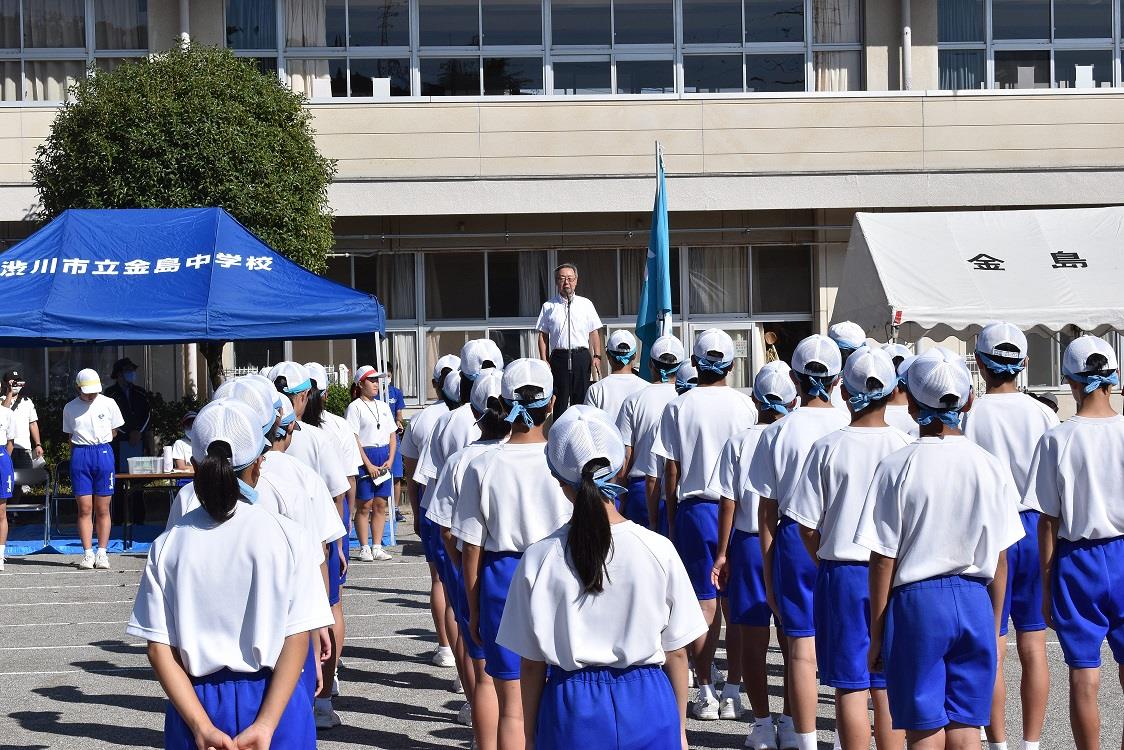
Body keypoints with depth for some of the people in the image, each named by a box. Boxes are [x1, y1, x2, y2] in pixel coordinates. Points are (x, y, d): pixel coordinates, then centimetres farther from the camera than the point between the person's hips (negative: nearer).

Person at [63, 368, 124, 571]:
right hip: (80, 455, 0)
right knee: (84, 508, -3)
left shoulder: (108, 403, 4)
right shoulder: (70, 408, 7)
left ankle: (102, 552, 6)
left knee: (102, 509, 1)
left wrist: (99, 444, 5)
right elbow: (70, 435, 15)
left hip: (103, 453, 0)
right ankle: (87, 554, 0)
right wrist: (83, 447, 4)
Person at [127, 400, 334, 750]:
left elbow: (159, 649, -6)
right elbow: (297, 641, -12)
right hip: (274, 704, -1)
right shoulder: (289, 537, -6)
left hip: (196, 705, 2)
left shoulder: (168, 545, -1)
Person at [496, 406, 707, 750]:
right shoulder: (658, 551, -7)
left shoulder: (539, 559, -8)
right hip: (646, 706, 0)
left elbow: (532, 664, -1)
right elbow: (676, 654, 0)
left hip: (571, 711, 0)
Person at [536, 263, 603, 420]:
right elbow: (543, 335, 6)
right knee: (560, 400, 0)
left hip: (581, 356, 1)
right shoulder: (548, 306, 6)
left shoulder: (586, 304, 9)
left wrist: (596, 356, 0)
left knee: (581, 398, 3)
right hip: (559, 357, -1)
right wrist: (544, 360, -2)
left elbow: (594, 332, 9)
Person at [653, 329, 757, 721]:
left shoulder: (678, 407, -2)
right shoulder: (745, 405, -1)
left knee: (704, 604, 3)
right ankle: (733, 693, 8)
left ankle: (706, 695, 6)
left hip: (695, 509, 0)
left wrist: (671, 521, 8)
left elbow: (671, 472, 0)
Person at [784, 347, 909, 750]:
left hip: (842, 576, -1)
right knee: (888, 687, 10)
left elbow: (807, 525, -3)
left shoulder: (828, 447, -6)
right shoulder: (906, 446, -5)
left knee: (851, 687, 4)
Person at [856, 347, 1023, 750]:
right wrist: (994, 625, 17)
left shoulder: (897, 466, -9)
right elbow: (999, 561, 5)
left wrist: (876, 634, 2)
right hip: (975, 603, 3)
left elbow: (883, 561, -7)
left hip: (916, 601, -3)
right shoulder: (990, 467, 0)